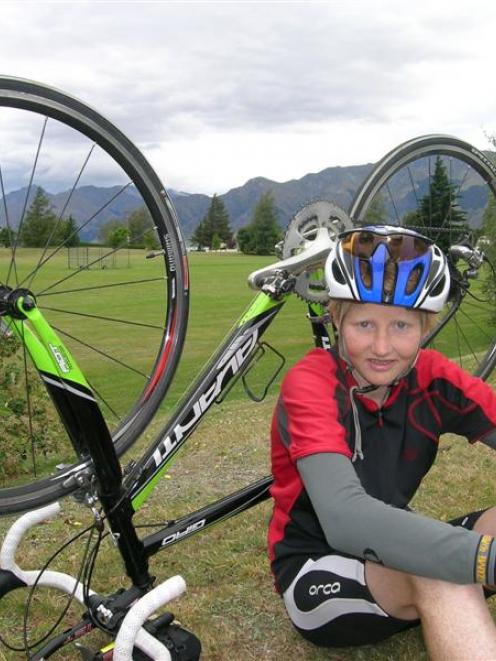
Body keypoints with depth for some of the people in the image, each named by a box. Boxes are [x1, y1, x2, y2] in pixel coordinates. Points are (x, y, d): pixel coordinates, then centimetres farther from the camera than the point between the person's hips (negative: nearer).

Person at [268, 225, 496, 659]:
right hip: (316, 572, -4)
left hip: (393, 560, 5)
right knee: (440, 577, -33)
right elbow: (344, 517, -38)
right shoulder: (311, 385, -22)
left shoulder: (431, 378, -8)